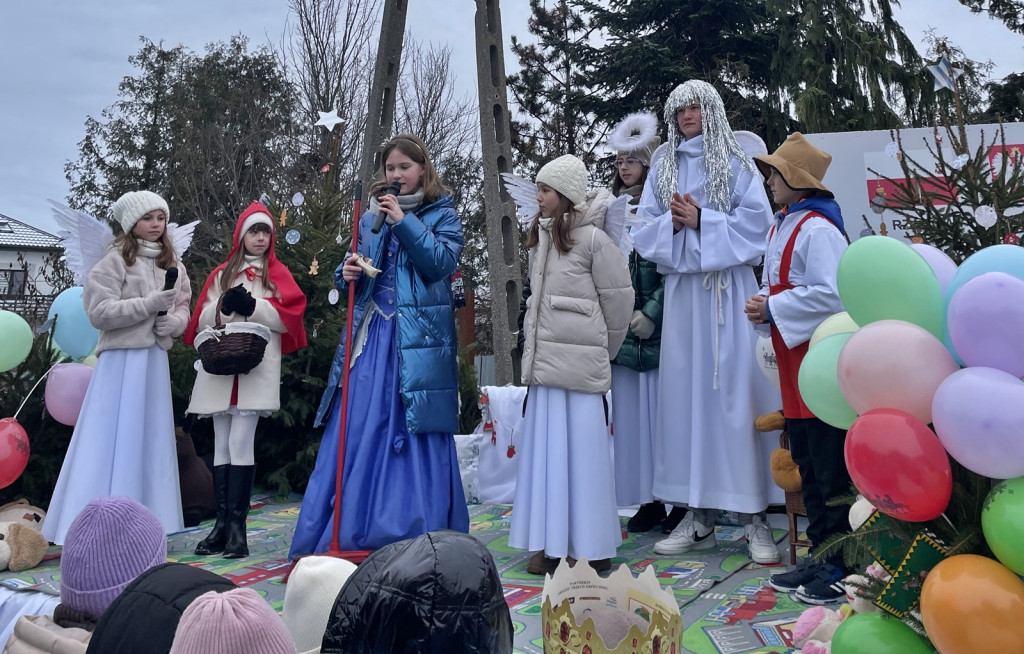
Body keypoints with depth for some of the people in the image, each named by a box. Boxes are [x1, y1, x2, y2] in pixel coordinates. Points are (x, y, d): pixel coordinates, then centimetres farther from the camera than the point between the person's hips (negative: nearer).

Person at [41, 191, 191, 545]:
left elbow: (183, 309, 14)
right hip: (121, 360, -6)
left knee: (151, 442, 8)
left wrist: (173, 321, -9)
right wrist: (149, 304, -18)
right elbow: (99, 312, -12)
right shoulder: (114, 261, -5)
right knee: (112, 441, -6)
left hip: (155, 360, 6)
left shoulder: (172, 265, 12)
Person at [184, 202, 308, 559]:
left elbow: (287, 317, -1)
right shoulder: (221, 274, 18)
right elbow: (202, 320, 11)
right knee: (222, 445, 4)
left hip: (256, 367, -3)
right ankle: (222, 522, 7)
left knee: (240, 443, -10)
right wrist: (222, 306, -8)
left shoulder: (277, 273, 12)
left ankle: (237, 524, -7)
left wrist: (253, 306, -12)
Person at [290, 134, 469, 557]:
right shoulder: (371, 217, 17)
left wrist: (405, 222, -13)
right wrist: (347, 275, 0)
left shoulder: (443, 216, 6)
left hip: (418, 341, -4)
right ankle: (344, 535, 10)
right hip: (370, 335, 4)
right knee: (356, 432, 2)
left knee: (416, 435, -2)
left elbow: (442, 263, -10)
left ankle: (416, 535, 8)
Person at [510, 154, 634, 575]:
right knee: (545, 449, 8)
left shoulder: (593, 238, -7)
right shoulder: (539, 239, 15)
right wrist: (534, 351, 17)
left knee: (584, 450, -2)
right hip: (543, 361, 7)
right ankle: (551, 543, 18)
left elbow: (619, 297, -3)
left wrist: (605, 348, 6)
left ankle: (593, 548, 10)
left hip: (580, 363, -7)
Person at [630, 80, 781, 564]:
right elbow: (645, 231, 10)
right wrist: (673, 223, -8)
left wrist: (701, 222, -11)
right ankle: (698, 517, 12)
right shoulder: (663, 165, 16)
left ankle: (754, 517, 3)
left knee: (737, 393, -5)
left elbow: (757, 224, -5)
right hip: (682, 291, 3)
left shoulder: (736, 162, 6)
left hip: (729, 291, -3)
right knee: (686, 394, 3)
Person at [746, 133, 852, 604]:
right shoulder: (782, 226, 16)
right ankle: (820, 558, 27)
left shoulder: (817, 228, -15)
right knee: (807, 468, 16)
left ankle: (841, 569, 10)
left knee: (831, 471, -2)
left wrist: (773, 310, -16)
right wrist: (762, 304, 4)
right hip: (796, 369, 10)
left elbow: (830, 294, -23)